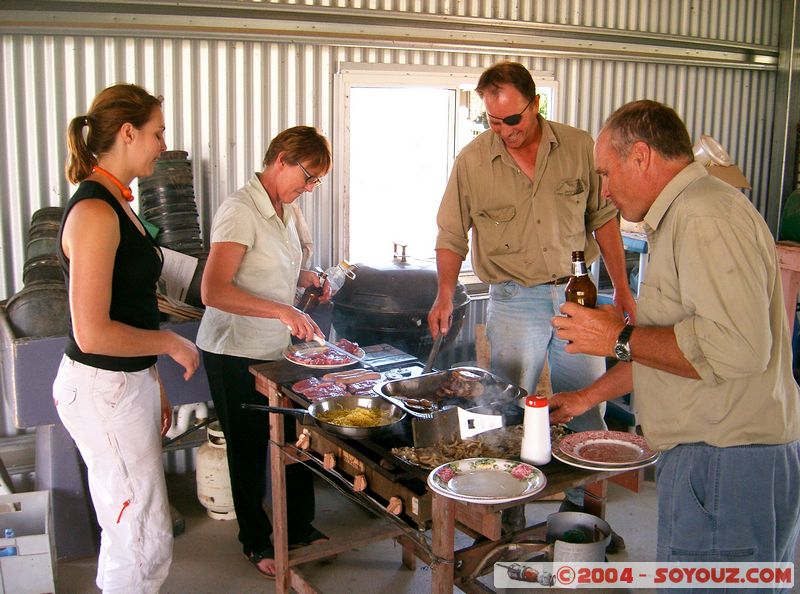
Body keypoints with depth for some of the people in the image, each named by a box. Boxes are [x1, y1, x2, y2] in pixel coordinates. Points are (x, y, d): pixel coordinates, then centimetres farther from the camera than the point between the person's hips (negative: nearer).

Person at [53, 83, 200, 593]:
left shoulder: (116, 205, 11)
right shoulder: (94, 212, -19)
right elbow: (92, 333, -24)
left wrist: (155, 385, 19)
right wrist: (173, 344, -11)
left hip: (129, 383, 10)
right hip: (102, 390, -10)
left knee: (126, 532, 19)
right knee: (146, 543, -1)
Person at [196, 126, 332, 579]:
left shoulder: (285, 210, 8)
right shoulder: (241, 211, -20)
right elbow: (214, 291, -29)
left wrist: (304, 278, 4)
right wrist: (282, 311, -35)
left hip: (279, 350, 8)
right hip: (236, 354, -8)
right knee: (250, 451, 9)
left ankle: (300, 527, 34)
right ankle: (256, 541, 28)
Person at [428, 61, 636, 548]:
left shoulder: (578, 147, -1)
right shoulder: (472, 161, -4)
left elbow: (604, 218, 7)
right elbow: (452, 234, 3)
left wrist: (622, 288, 6)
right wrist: (445, 296, -8)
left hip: (576, 293, 2)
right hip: (515, 301, -2)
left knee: (588, 408, 10)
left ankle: (583, 507, 27)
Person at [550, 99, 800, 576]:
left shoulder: (707, 218, -16)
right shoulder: (683, 218, 19)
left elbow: (736, 348, -29)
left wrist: (620, 338, -17)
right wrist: (589, 397, 28)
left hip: (727, 468, -10)